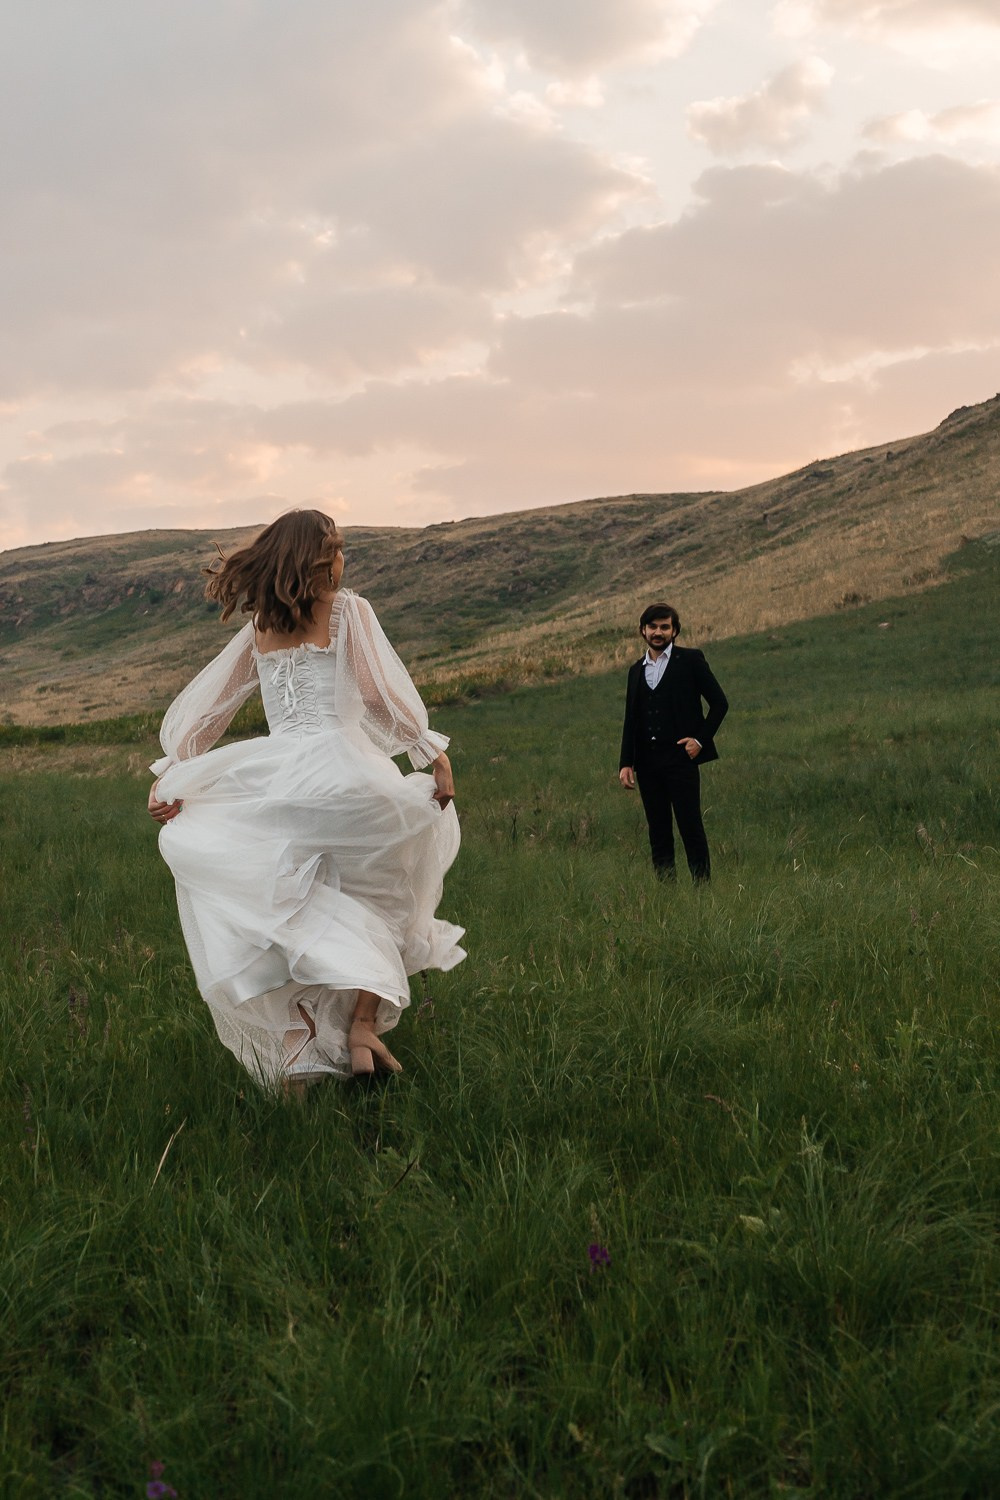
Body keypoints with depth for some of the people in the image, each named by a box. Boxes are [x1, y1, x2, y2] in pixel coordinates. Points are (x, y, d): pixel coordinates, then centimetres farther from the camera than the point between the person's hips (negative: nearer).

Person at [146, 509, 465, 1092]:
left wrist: (170, 772, 13)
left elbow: (208, 702, 13)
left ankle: (298, 1055, -2)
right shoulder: (347, 609, 4)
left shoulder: (260, 625, 15)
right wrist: (434, 754, 0)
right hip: (339, 767, -3)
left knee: (285, 925, 9)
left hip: (274, 778, 3)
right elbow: (384, 693, -3)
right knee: (377, 899, 14)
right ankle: (362, 1027, 1)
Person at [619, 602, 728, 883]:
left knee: (691, 828, -6)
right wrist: (625, 763, 7)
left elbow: (719, 703, 3)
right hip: (647, 761, 5)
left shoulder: (690, 660, 2)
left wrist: (701, 739, -6)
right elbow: (630, 720, 16)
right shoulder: (636, 670, 16)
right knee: (658, 831, 6)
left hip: (680, 757, -5)